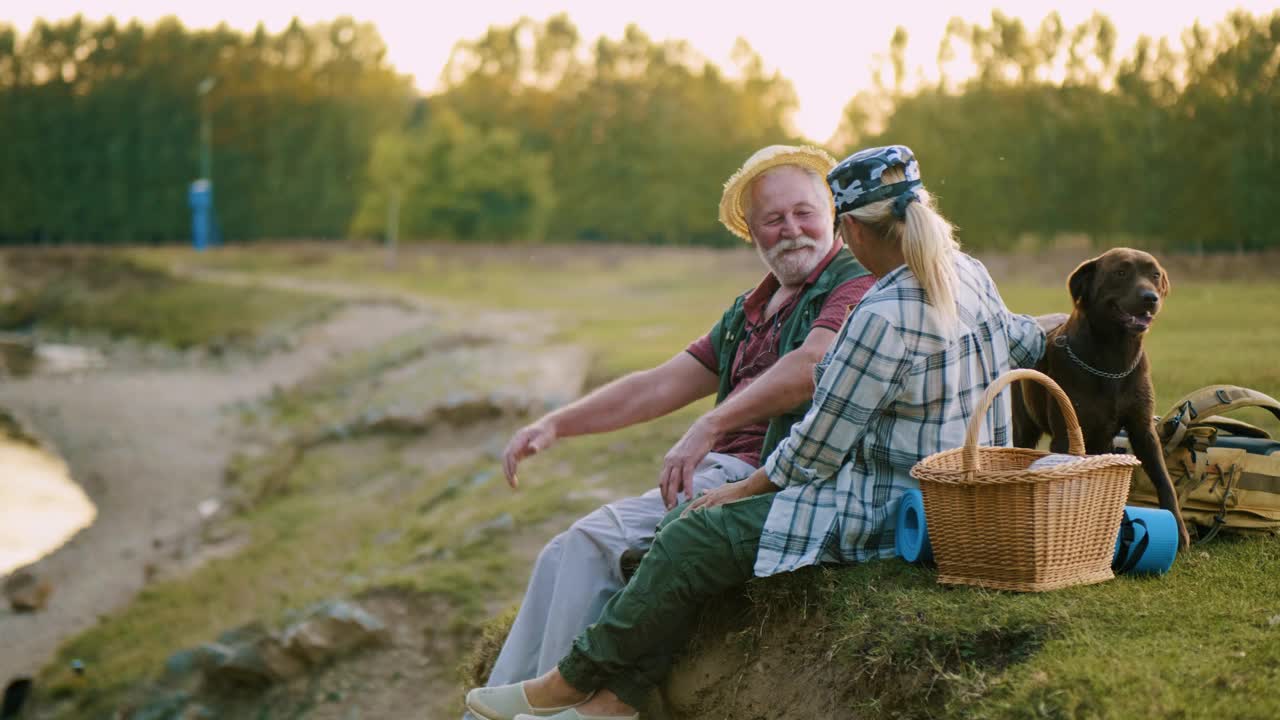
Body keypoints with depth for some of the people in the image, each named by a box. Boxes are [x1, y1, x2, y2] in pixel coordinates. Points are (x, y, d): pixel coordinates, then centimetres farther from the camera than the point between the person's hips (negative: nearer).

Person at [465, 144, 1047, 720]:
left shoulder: (884, 316, -24)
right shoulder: (968, 274, 5)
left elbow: (815, 451, -16)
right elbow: (1020, 344, 26)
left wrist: (741, 490, -1)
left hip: (885, 516, -10)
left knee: (691, 543, -9)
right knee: (687, 519, 8)